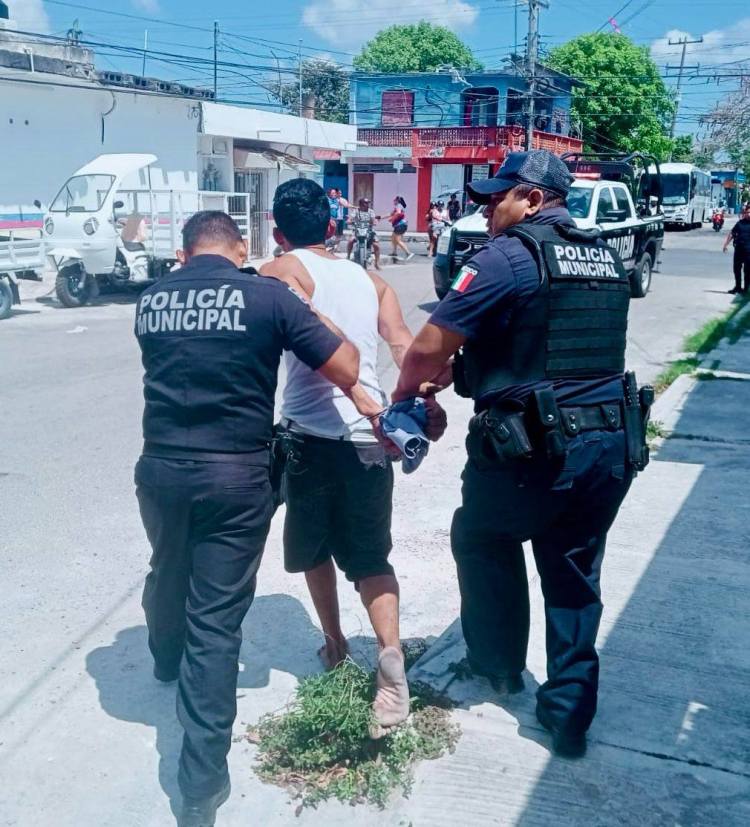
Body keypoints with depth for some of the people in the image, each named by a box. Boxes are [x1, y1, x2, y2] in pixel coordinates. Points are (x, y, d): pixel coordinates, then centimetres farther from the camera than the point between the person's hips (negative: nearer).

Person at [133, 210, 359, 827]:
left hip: (161, 468, 4)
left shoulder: (151, 301, 5)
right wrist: (314, 316, 11)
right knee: (217, 617, 1)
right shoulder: (267, 296, -8)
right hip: (235, 475, -4)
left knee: (168, 575, 30)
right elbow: (347, 372, -7)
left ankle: (168, 661, 60)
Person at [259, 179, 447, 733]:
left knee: (314, 549, 19)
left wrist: (360, 398, -22)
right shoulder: (369, 278, 17)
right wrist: (426, 400, -10)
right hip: (368, 437, 3)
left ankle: (334, 646, 31)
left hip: (311, 433, -3)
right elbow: (403, 343, 1)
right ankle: (390, 650, -10)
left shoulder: (281, 273, 2)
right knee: (369, 555, 10)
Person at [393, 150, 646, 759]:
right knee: (576, 577, 17)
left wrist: (404, 393, 6)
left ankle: (499, 665, 34)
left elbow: (429, 348, -15)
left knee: (481, 539, 20)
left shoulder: (509, 256, -11)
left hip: (532, 451, -6)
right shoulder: (607, 259, 12)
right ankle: (569, 714, 23)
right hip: (612, 447, 7)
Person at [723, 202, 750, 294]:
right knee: (736, 269, 10)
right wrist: (725, 244, 9)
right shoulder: (740, 223, 9)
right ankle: (738, 287, 25)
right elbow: (731, 234, 14)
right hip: (739, 249, 4)